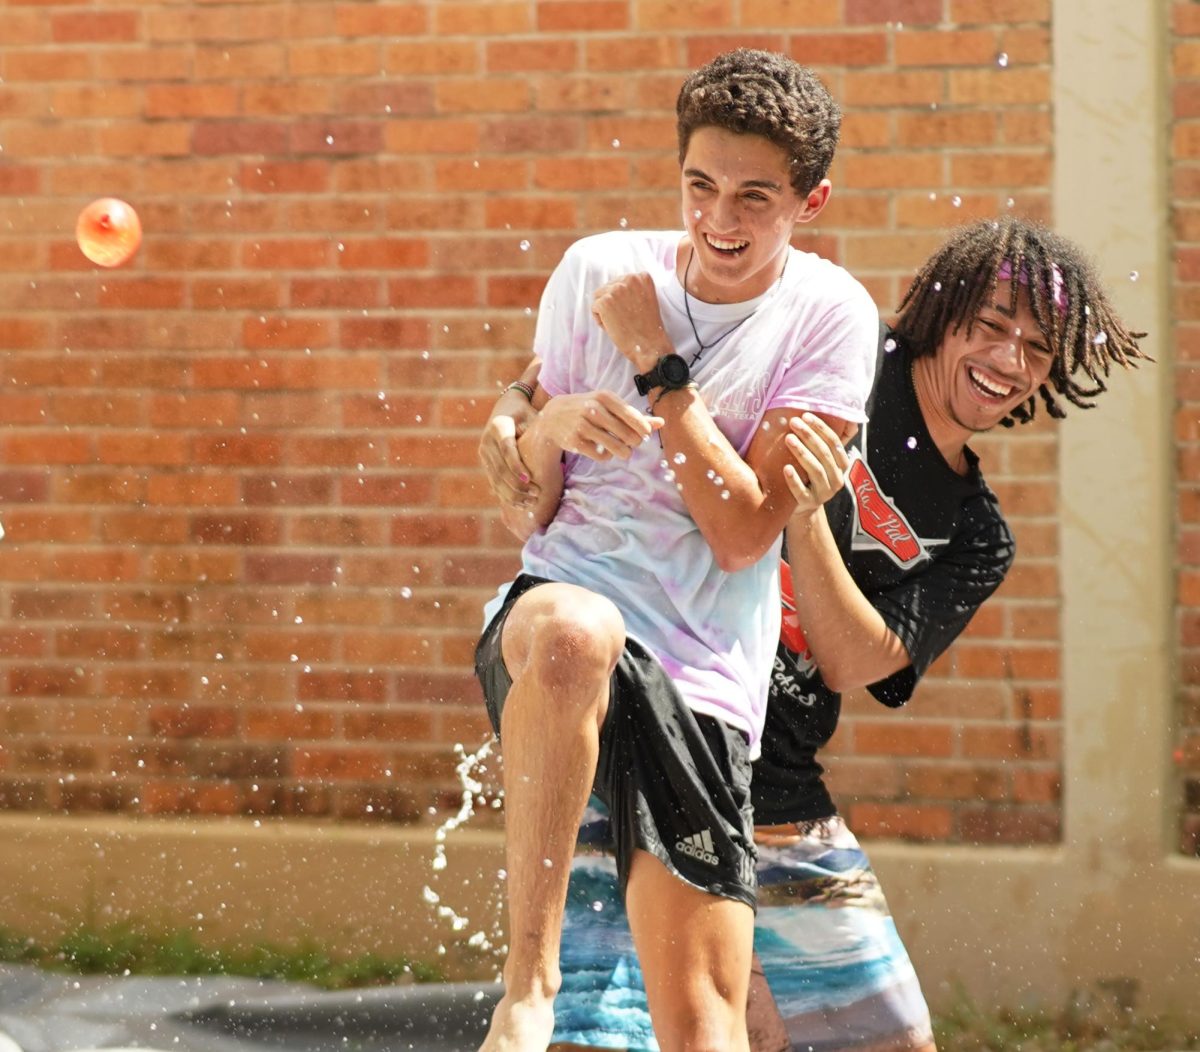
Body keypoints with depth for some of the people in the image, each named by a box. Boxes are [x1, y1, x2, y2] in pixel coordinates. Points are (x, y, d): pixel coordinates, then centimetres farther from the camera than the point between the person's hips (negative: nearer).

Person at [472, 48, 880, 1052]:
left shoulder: (830, 318, 1)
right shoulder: (598, 271, 5)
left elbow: (743, 535, -7)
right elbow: (522, 516, 10)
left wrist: (657, 365, -9)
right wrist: (552, 425, -12)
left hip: (702, 676, 0)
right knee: (573, 629, -40)